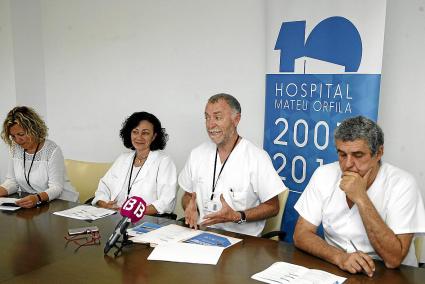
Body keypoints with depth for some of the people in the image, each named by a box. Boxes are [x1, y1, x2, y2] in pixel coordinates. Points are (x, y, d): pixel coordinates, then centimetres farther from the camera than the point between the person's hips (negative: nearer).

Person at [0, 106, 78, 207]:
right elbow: (12, 181, 8)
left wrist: (37, 198, -36)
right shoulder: (15, 149, 5)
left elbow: (56, 188, -18)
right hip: (29, 204, 5)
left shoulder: (52, 150, -13)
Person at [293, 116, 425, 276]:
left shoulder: (402, 184, -13)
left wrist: (361, 198, -24)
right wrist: (340, 257, -21)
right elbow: (301, 235, -6)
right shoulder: (324, 175, -5)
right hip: (335, 269, 3)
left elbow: (393, 259, -19)